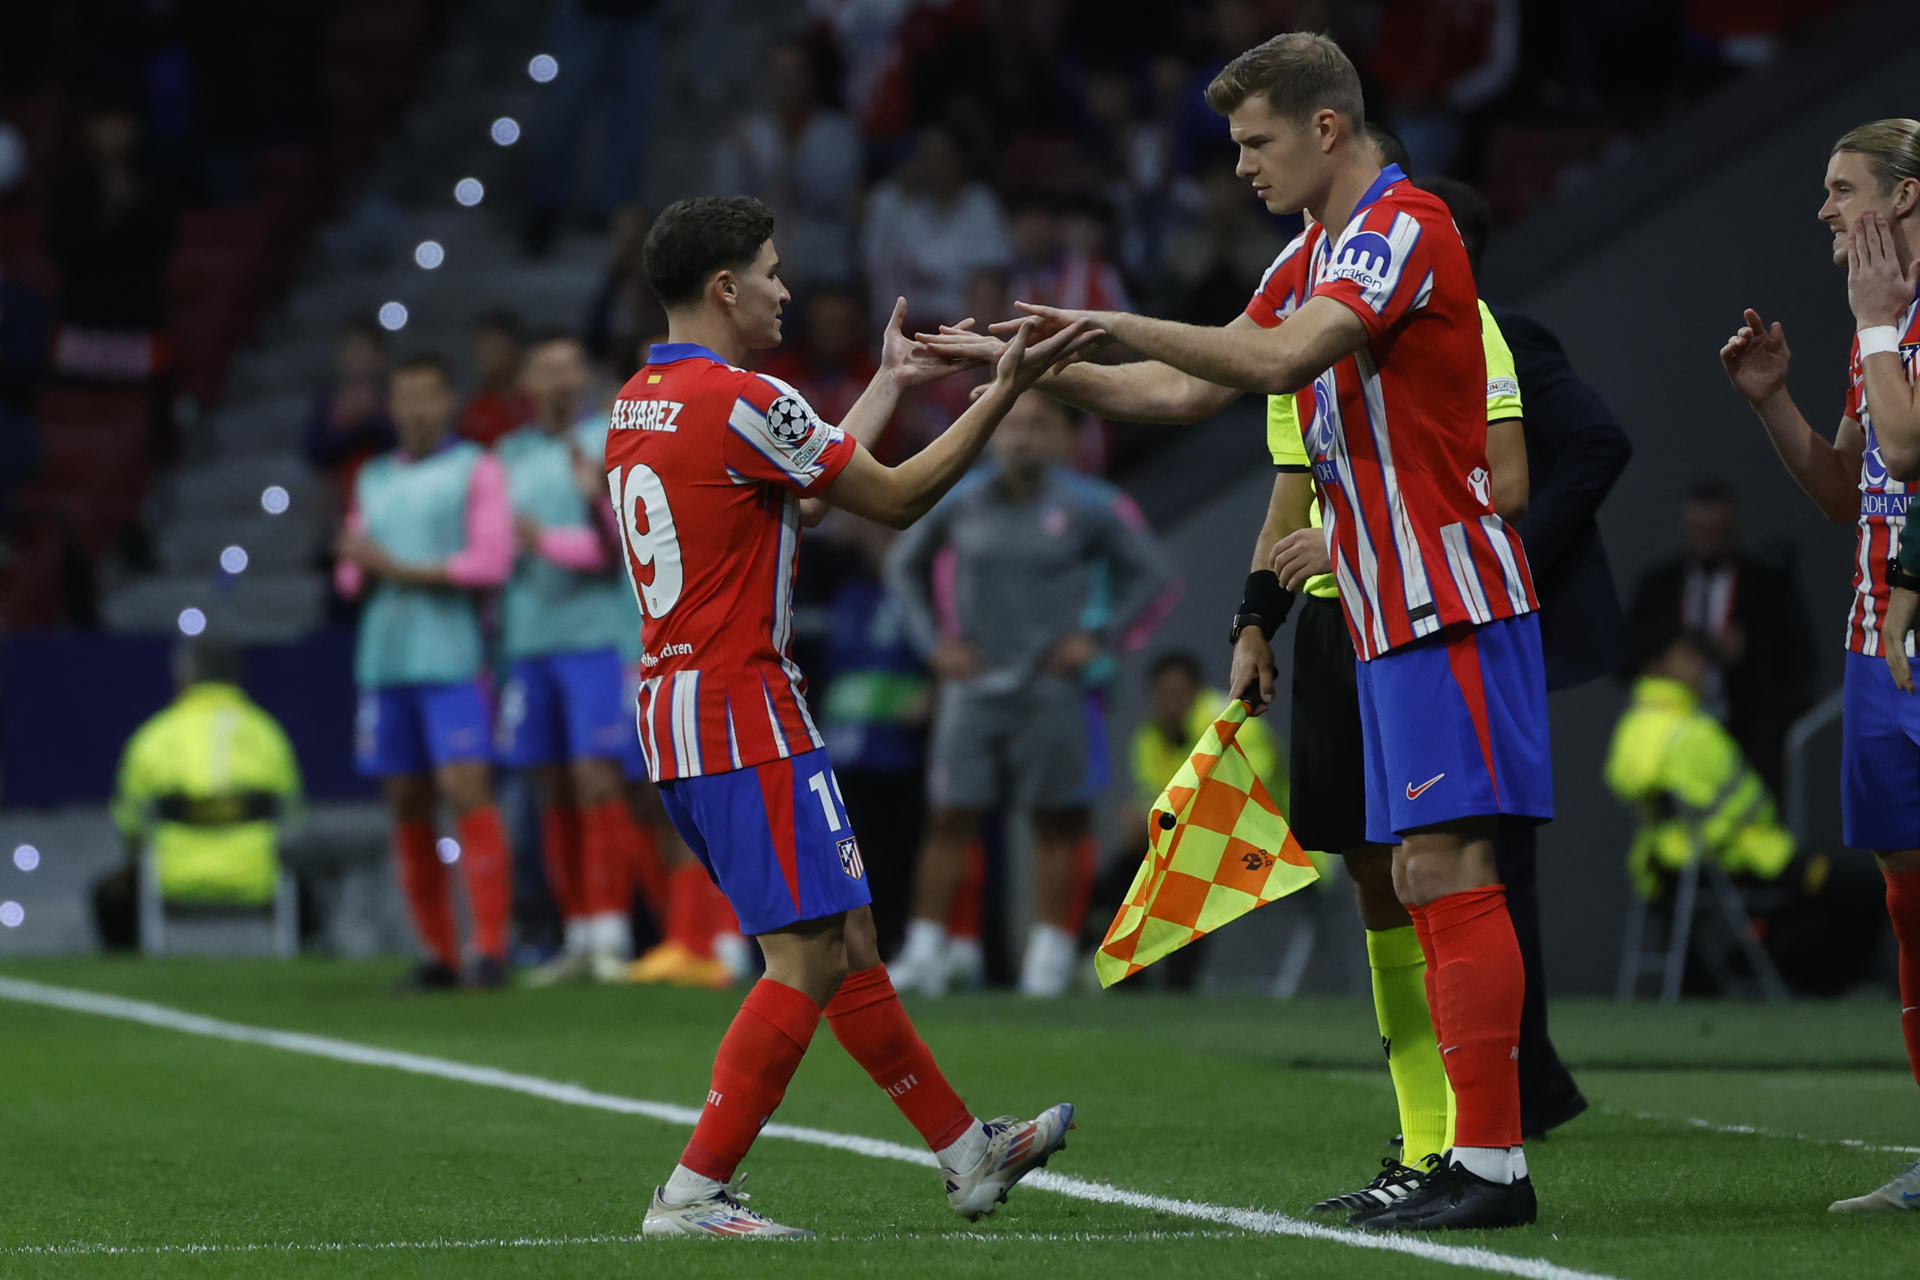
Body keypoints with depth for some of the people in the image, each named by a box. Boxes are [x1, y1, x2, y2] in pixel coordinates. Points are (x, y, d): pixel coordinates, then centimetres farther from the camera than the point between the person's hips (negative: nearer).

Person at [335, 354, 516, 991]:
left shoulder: (476, 469, 3)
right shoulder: (374, 478, 20)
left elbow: (490, 562, -8)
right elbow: (351, 574, 21)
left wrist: (401, 568, -8)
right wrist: (359, 567, -3)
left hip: (452, 658, -6)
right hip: (384, 661, 6)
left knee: (465, 792, -14)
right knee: (406, 807, 3)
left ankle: (491, 946, -12)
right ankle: (438, 953, 8)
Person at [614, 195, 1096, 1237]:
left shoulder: (634, 406, 13)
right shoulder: (737, 401, -15)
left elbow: (805, 485, 23)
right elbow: (898, 499, -7)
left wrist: (890, 384, 29)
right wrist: (1005, 391, 0)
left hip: (673, 713, 10)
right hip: (743, 718, -10)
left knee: (847, 941, 15)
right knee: (810, 961, -8)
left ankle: (968, 1153, 23)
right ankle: (690, 1195, -11)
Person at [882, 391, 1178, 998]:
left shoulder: (1088, 507, -3)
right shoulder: (961, 499, 3)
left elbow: (1153, 572, 4)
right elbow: (903, 565, 16)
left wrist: (1100, 639, -3)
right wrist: (932, 642, 6)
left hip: (1048, 690, -1)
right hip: (973, 684, 1)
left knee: (1055, 824, 2)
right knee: (949, 819, -3)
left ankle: (1049, 957, 8)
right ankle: (925, 954, 1)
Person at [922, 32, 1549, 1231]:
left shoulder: (1403, 226, -13)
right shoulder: (1309, 260, 18)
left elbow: (1282, 359, -27)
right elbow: (1189, 392, 24)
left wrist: (1119, 323, -22)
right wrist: (1032, 365, 19)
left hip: (1449, 608, -10)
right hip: (1392, 620, 10)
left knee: (1446, 870, -13)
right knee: (1426, 883, 8)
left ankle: (1493, 1164, -14)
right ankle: (1469, 1156, 10)